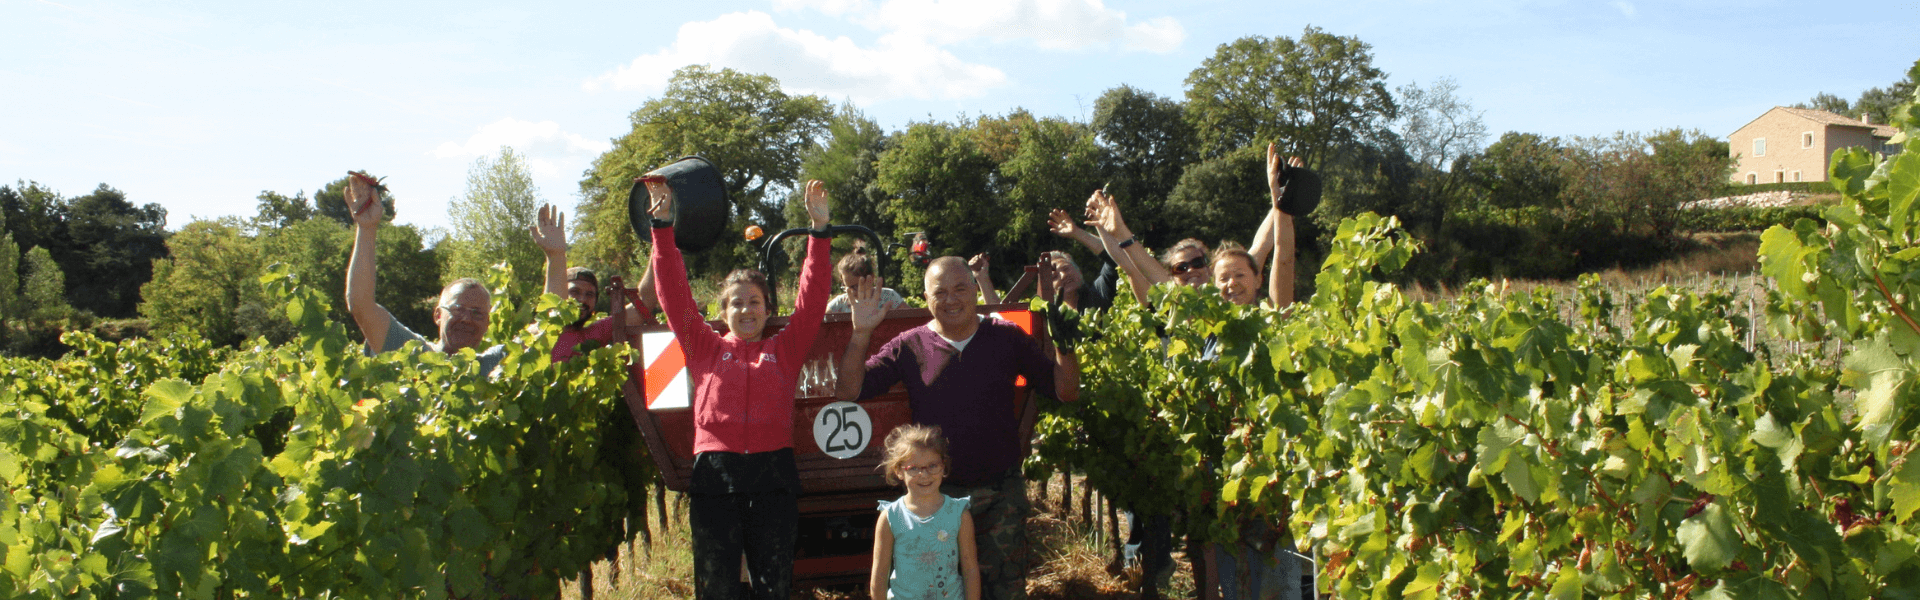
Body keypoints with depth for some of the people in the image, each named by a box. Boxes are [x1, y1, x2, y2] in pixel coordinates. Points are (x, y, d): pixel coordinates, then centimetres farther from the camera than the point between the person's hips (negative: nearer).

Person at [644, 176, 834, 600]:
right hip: (715, 476, 0)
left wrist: (819, 230, -2)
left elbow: (812, 299, 5)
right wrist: (663, 226, -1)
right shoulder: (706, 349, 10)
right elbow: (674, 295, 5)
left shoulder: (784, 349, 11)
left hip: (773, 476, 1)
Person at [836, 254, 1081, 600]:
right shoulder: (909, 347, -2)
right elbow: (848, 390, -6)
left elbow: (1066, 391, -3)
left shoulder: (1007, 338, -1)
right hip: (939, 493, 0)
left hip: (1002, 493, 0)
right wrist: (861, 333, -18)